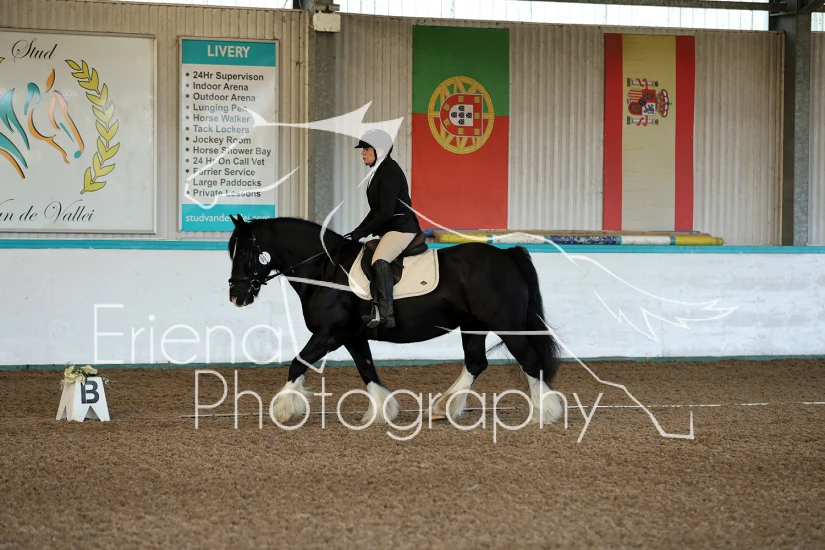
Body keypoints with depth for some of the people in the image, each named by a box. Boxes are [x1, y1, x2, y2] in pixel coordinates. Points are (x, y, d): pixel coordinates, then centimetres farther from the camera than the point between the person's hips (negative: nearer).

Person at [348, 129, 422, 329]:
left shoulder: (389, 172, -14)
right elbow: (376, 211, 23)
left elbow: (386, 212, -21)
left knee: (379, 260, -32)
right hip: (388, 229, 12)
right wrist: (357, 232, 13)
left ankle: (387, 313, -38)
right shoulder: (379, 172, 17)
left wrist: (361, 233, -14)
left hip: (401, 227, -12)